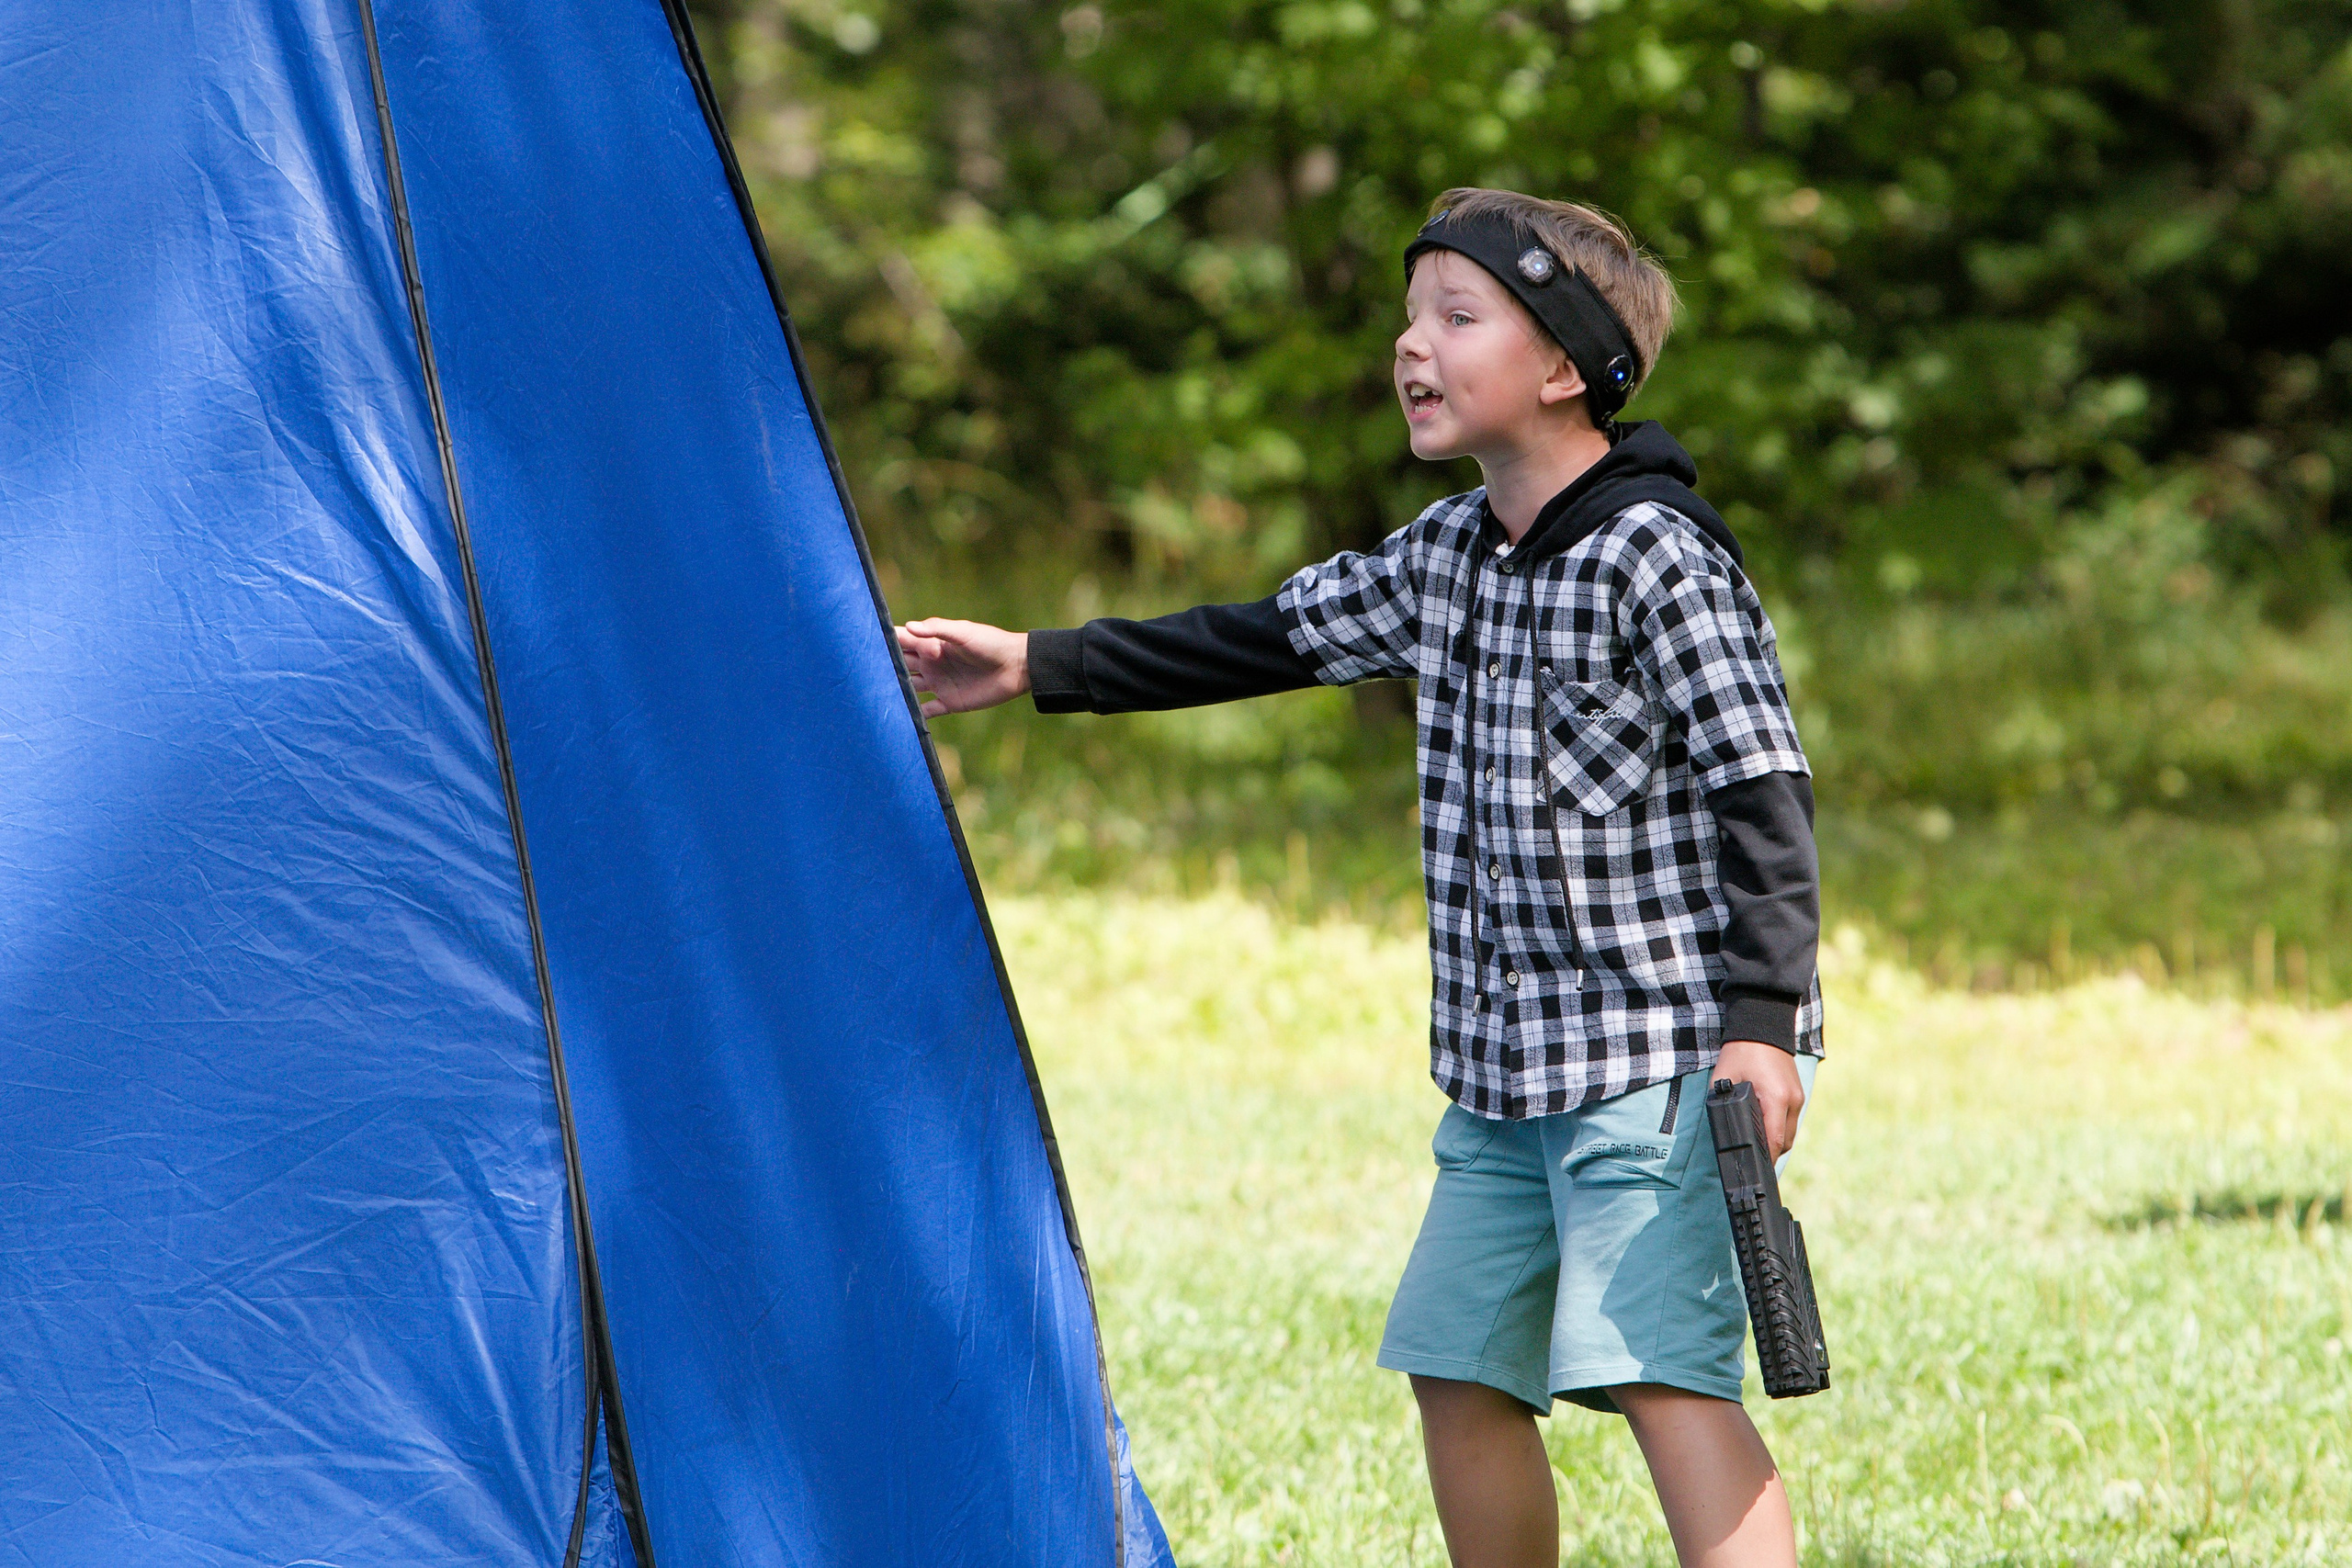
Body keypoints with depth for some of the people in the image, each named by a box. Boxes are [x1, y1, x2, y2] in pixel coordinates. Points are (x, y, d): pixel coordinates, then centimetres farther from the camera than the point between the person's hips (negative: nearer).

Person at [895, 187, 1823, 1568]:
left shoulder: (1656, 559, -13)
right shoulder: (1444, 557, 11)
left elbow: (1763, 789, -16)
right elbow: (1275, 639, 24)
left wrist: (1761, 1019, -24)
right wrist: (1037, 667, 25)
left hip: (1660, 1057, -9)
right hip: (1504, 1071, 9)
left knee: (1666, 1376, -18)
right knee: (1462, 1376, 11)